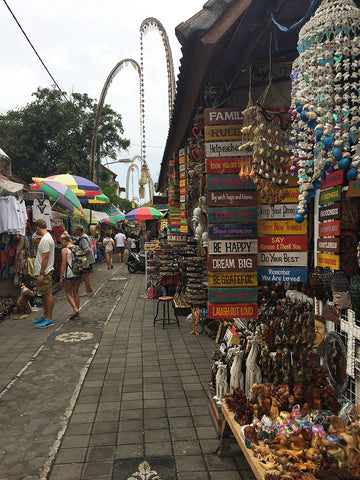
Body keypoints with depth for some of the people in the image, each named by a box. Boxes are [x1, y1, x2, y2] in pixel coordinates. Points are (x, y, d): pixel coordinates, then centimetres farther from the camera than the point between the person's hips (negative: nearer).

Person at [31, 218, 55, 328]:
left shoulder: (45, 239, -18)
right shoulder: (47, 237, 16)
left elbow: (45, 258, -22)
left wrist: (41, 274, -21)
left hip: (45, 273, -11)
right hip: (43, 272, 11)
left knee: (48, 294, -5)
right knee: (45, 294, 16)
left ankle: (49, 319, 0)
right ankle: (45, 316, 26)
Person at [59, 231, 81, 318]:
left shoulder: (64, 250, -9)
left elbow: (64, 264, -12)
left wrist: (61, 277, -6)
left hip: (70, 274, -6)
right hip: (78, 273, 6)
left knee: (68, 292, 8)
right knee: (76, 292, 15)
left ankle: (75, 309, -5)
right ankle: (77, 310, 20)